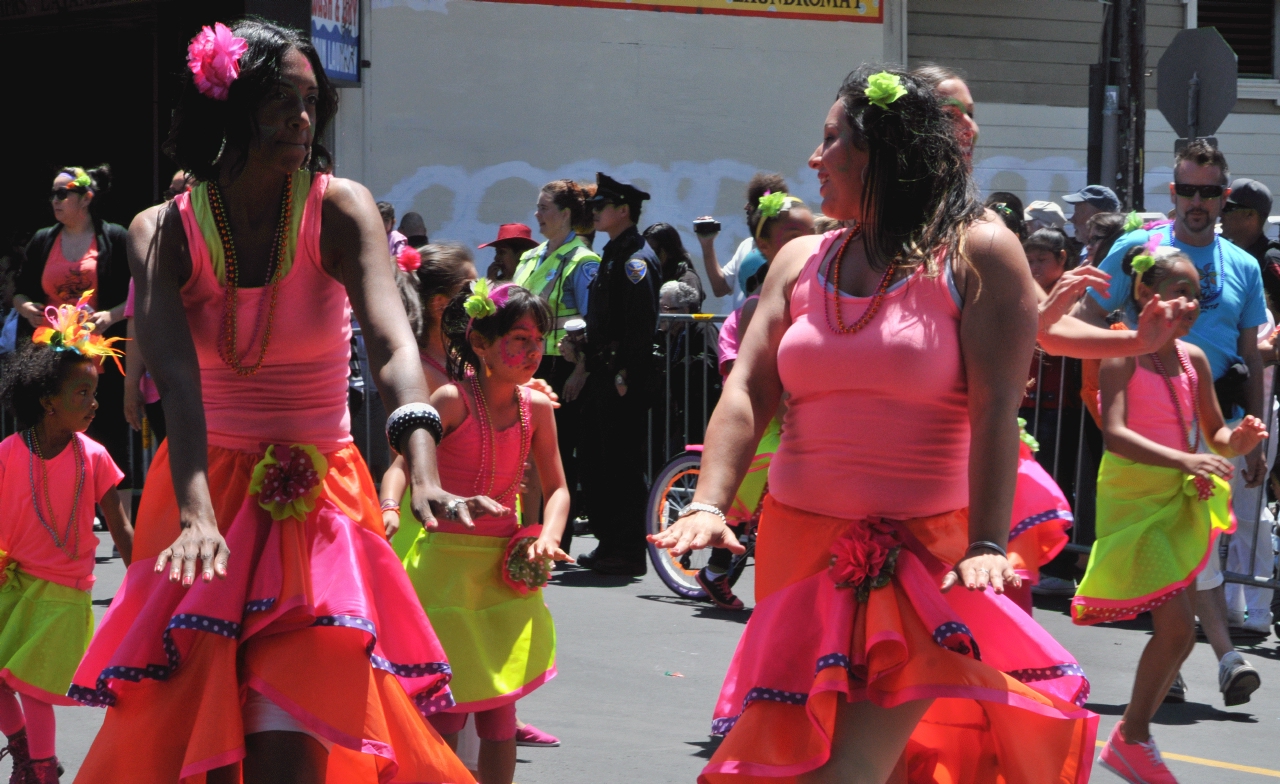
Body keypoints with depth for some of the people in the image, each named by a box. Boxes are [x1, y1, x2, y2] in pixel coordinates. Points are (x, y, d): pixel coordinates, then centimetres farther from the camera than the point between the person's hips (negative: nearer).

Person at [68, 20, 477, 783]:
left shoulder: (340, 210, -8)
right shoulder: (162, 231, -6)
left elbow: (393, 345, -24)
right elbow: (176, 375, -22)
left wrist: (425, 479, -42)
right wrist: (196, 513, -39)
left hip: (318, 498, -1)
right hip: (205, 492, 1)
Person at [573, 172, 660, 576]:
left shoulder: (637, 258, -13)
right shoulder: (612, 255, 18)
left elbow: (641, 321, -21)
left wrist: (625, 374, -23)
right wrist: (582, 346, 13)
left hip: (626, 379, -10)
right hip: (603, 376, 10)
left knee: (622, 463, -7)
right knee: (593, 461, 13)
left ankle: (629, 553, -3)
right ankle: (609, 543, 20)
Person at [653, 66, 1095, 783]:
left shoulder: (977, 253, -3)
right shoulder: (801, 261, 13)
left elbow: (996, 408, -12)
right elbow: (748, 392, 5)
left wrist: (986, 546, -21)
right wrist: (709, 506, -10)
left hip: (922, 556, -6)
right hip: (800, 546, 6)